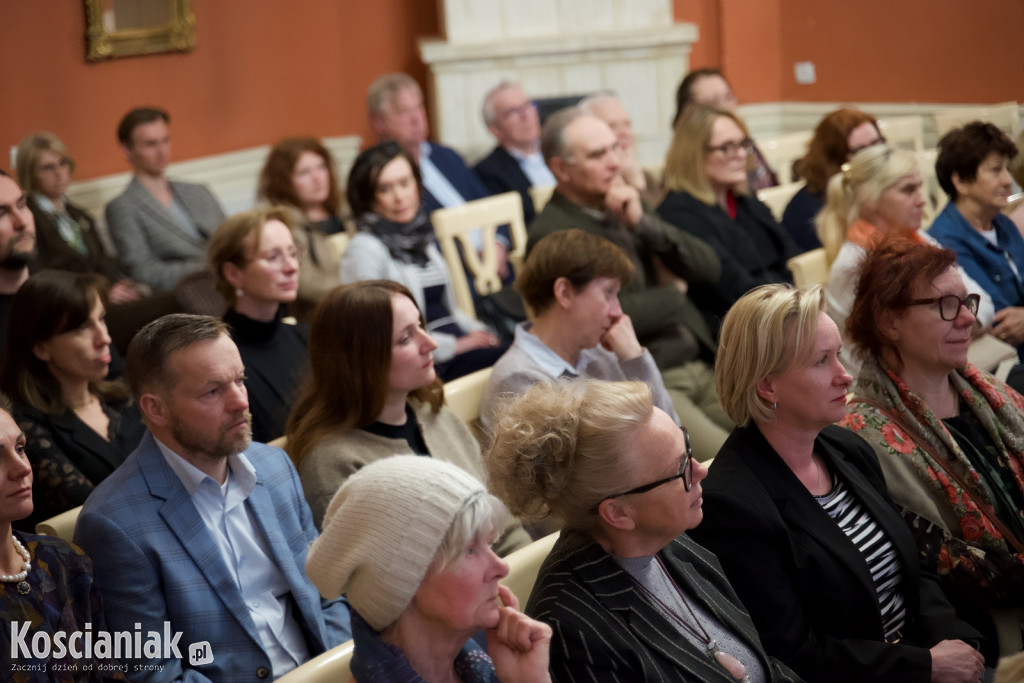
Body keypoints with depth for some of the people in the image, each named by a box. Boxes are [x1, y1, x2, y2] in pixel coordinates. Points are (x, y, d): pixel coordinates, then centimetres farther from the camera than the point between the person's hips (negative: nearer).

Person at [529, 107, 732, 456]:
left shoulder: (629, 209, 17)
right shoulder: (551, 235, -7)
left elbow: (710, 269, 11)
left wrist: (643, 223, -4)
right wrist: (674, 293, 1)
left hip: (698, 367, 8)